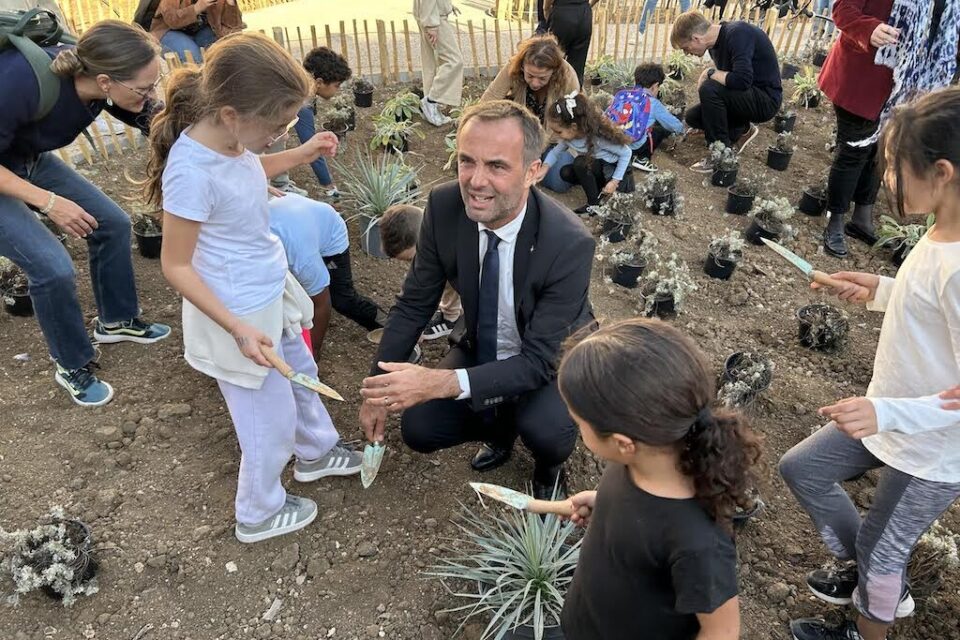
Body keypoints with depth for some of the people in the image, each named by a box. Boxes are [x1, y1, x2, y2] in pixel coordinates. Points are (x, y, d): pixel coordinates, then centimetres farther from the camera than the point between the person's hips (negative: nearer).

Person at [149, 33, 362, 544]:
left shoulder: (229, 137, -8)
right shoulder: (191, 171, -31)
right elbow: (176, 266, -23)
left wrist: (302, 155, 6)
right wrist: (238, 328, -27)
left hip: (270, 292, 9)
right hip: (240, 315, -8)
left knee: (301, 374, 28)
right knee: (272, 422, 10)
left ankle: (316, 452, 55)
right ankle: (259, 515, 36)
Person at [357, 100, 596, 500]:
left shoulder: (569, 243, -33)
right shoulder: (444, 206, -20)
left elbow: (540, 360, -31)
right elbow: (414, 305, -8)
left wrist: (442, 383, -43)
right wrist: (379, 392, -11)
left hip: (552, 359, -4)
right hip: (480, 348, 4)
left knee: (545, 431, -31)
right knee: (418, 429, -9)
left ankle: (549, 466, 7)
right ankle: (500, 425, 22)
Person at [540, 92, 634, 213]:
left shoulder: (599, 137, -33)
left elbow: (627, 153, -23)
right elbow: (556, 151, 0)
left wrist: (615, 181, -23)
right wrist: (544, 168, -19)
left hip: (615, 168, -7)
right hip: (598, 168, 7)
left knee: (580, 162, -30)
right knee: (565, 173, -11)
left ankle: (594, 203, -16)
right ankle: (602, 186, 2)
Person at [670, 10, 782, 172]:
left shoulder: (737, 33, -24)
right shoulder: (716, 41, 3)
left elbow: (742, 80, -35)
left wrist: (710, 73, -21)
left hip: (766, 99, -9)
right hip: (747, 96, 9)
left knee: (709, 89, -28)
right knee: (692, 116, 2)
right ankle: (742, 128, 17)